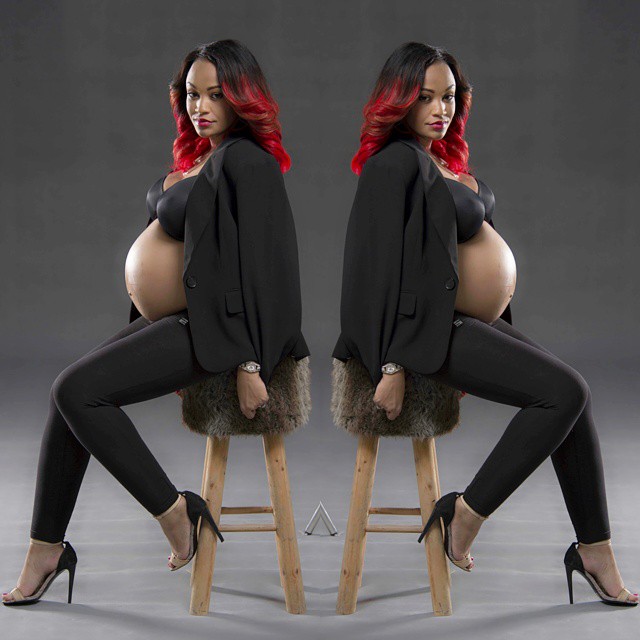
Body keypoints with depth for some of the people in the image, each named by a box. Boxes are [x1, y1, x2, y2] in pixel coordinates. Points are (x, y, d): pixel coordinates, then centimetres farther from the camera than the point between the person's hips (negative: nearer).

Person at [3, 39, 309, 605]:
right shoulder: (201, 155, 13)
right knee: (70, 397, 5)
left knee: (76, 390, -17)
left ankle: (174, 512, -4)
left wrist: (250, 365, -22)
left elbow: (260, 266, -20)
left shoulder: (248, 163, -16)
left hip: (210, 327, -10)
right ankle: (46, 548, 12)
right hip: (170, 321, 10)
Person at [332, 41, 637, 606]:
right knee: (566, 393, -16)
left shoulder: (441, 157, 13)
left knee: (573, 398, 3)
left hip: (470, 320, 9)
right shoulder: (395, 164, -15)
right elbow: (381, 264, -19)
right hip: (430, 327, -9)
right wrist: (391, 365, -20)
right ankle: (467, 514, -7)